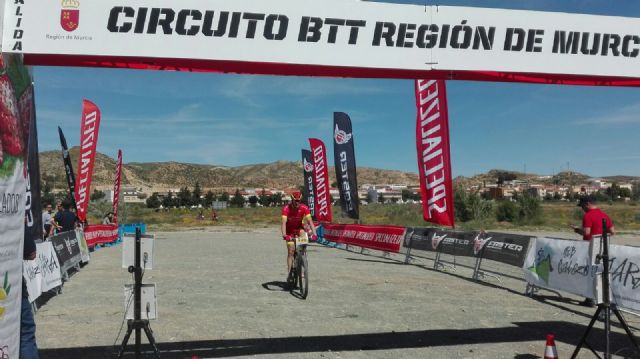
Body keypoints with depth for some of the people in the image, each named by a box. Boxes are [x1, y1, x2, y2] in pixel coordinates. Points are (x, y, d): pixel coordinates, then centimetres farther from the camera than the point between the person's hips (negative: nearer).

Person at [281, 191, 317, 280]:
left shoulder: (304, 208, -23)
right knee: (291, 251, -10)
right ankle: (289, 272, -4)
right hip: (290, 230, -1)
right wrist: (284, 235, -51)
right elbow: (284, 222, -36)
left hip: (299, 228, 1)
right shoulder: (286, 208, -28)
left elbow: (310, 221, -29)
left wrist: (314, 234, -42)